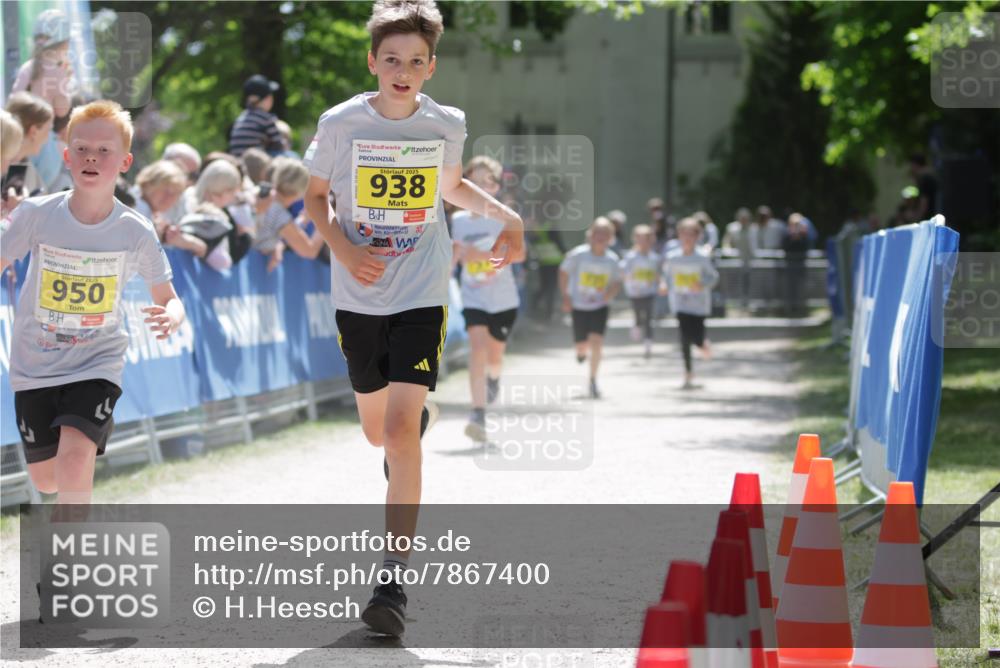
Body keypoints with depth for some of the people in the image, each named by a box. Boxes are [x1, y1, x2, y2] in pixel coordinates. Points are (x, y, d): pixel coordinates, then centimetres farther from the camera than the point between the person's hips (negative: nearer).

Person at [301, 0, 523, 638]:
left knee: (400, 432, -16)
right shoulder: (341, 123, -8)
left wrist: (507, 215, 3)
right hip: (358, 298, 2)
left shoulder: (446, 125, -4)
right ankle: (424, 412, 56)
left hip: (421, 298, -2)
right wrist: (343, 247, -11)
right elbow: (316, 196, 6)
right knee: (378, 430, 16)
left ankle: (394, 581, -13)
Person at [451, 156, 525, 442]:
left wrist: (484, 254, -31)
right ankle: (478, 415, -25)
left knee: (494, 357, 8)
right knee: (477, 347, -20)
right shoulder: (458, 220, 2)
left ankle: (493, 377, 48)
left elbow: (519, 254, -19)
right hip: (473, 298, 1)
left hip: (504, 299, -1)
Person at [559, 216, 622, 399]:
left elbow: (617, 282, 6)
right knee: (582, 345, 7)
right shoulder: (578, 255, -14)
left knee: (596, 342, -16)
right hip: (578, 306, 0)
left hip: (599, 307, 0)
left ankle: (593, 381, -4)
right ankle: (581, 352, 47)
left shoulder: (612, 259, -8)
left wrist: (608, 295, -13)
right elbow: (564, 272, -1)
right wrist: (565, 297, -5)